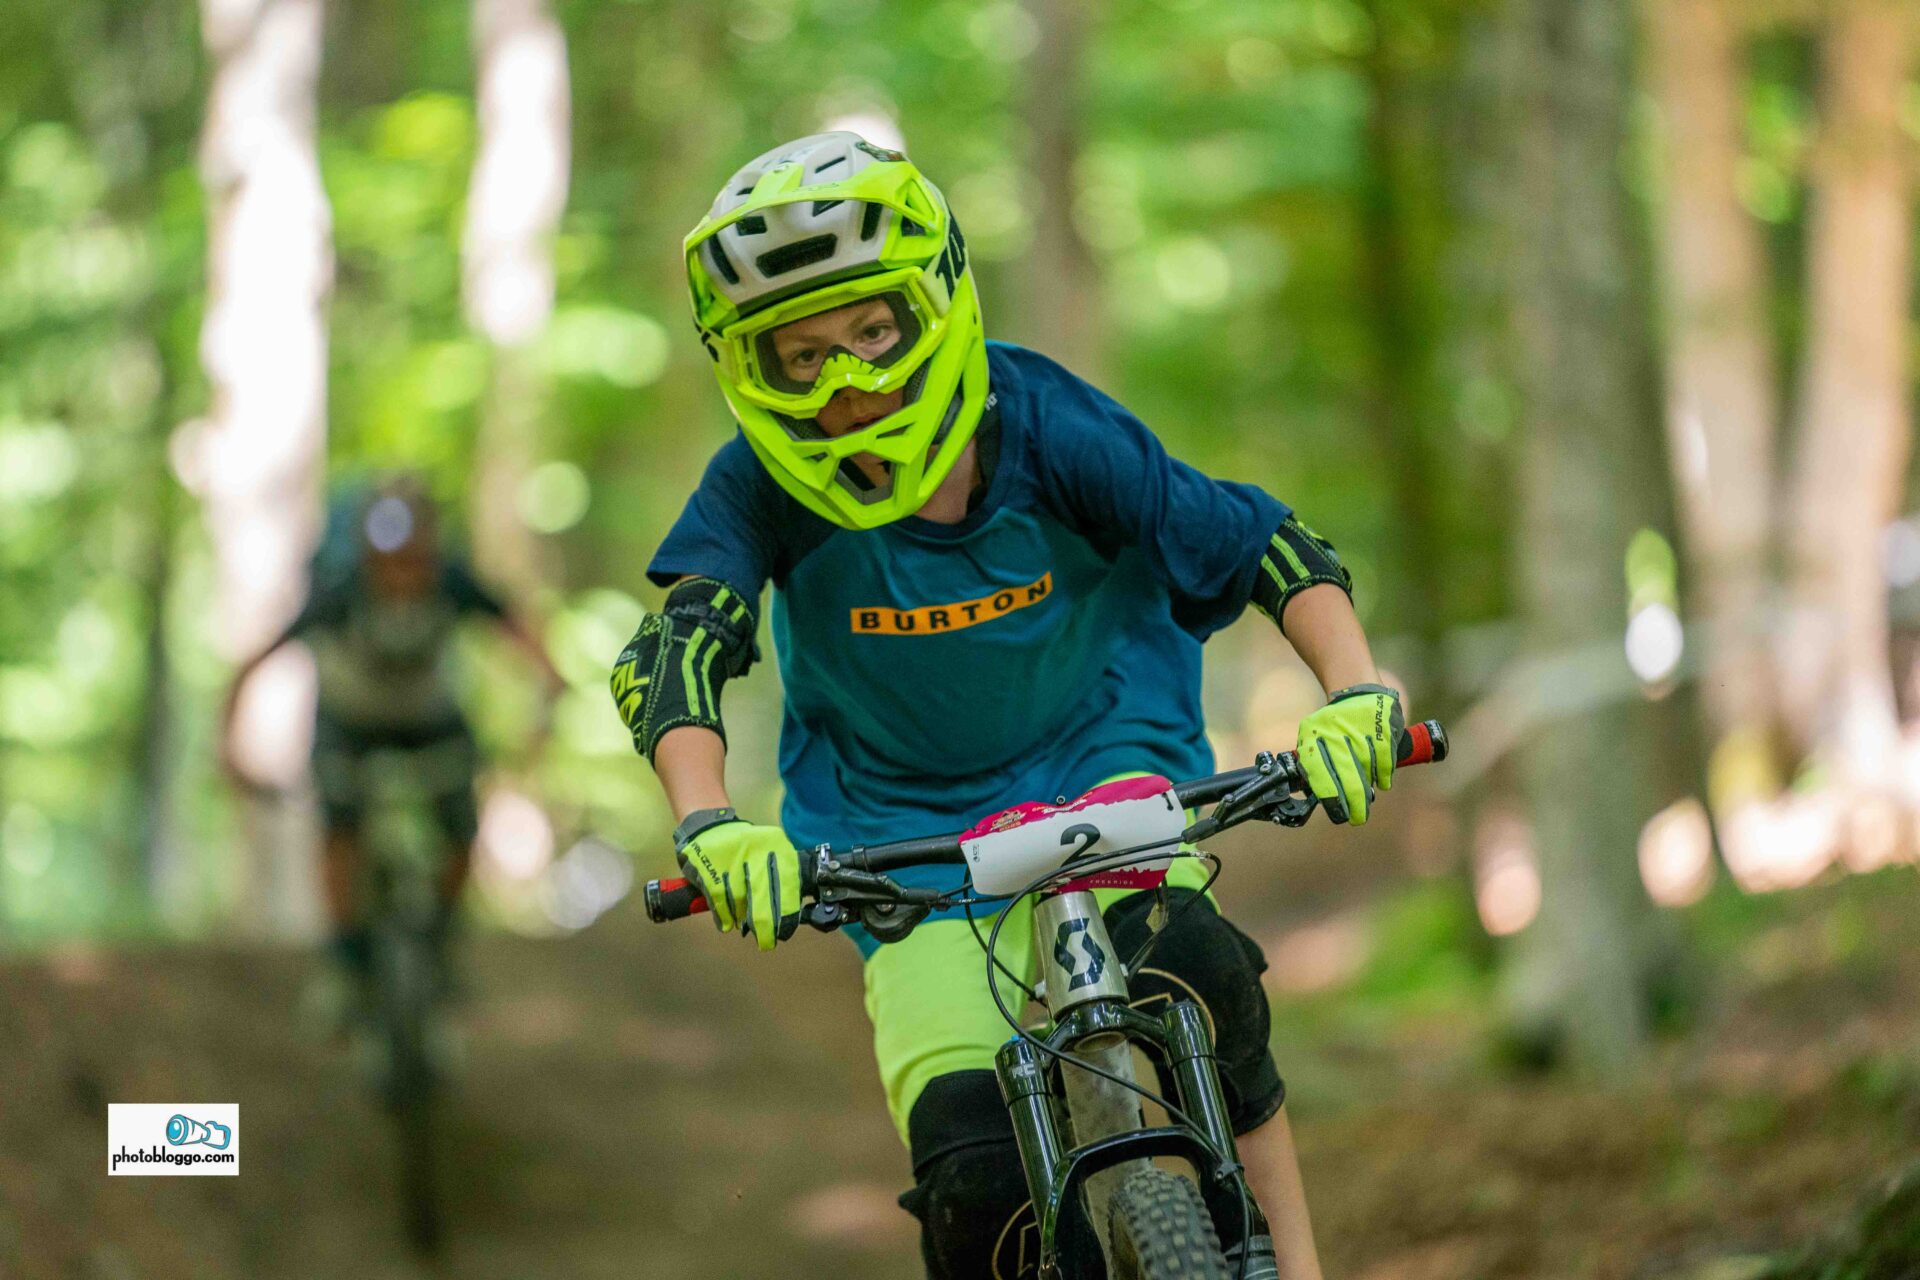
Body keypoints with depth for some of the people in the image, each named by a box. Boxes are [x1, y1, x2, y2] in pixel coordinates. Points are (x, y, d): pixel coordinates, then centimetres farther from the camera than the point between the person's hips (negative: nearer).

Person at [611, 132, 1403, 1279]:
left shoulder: (1046, 430, -19)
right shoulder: (766, 487, -19)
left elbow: (1264, 546, -16)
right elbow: (677, 649, -31)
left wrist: (1357, 695, -32)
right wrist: (711, 825, -49)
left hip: (1101, 757, 0)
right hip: (908, 829, 0)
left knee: (1188, 964, -33)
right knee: (977, 1187, -17)